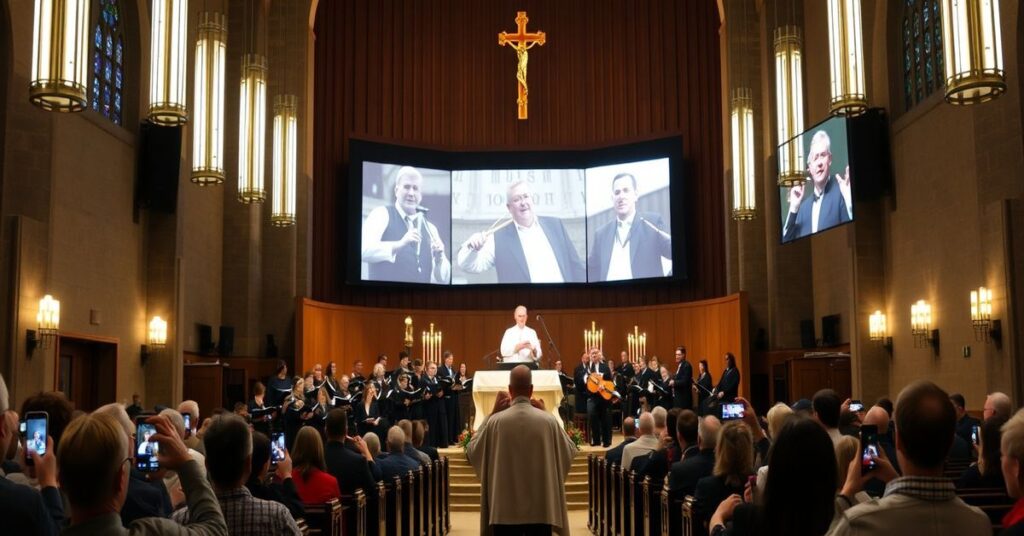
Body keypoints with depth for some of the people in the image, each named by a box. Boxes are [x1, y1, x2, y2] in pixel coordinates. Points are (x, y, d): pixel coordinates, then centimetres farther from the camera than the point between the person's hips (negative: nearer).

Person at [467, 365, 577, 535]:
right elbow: (570, 451, 8)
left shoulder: (496, 421, -10)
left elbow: (472, 451, 8)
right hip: (540, 508, 0)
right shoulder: (548, 421, -9)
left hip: (505, 509, 0)